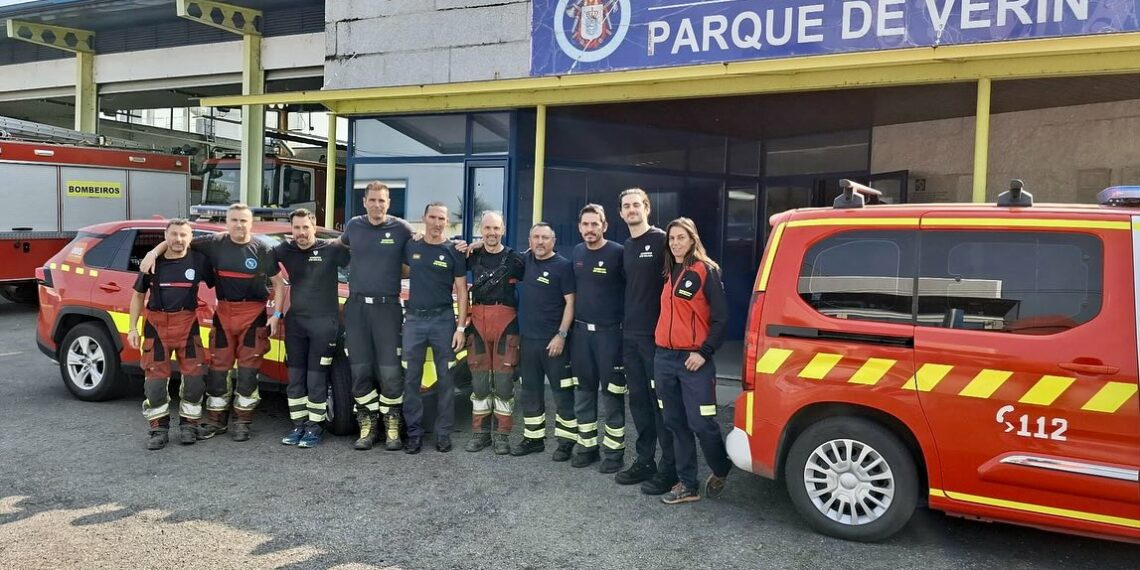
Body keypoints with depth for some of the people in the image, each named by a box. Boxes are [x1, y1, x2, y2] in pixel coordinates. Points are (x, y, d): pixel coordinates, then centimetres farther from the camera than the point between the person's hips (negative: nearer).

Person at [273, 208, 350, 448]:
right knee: (295, 378, 10)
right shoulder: (286, 250, 7)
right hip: (295, 322, 5)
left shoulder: (331, 249, -6)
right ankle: (299, 425, 21)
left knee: (316, 379, -1)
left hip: (324, 323, -5)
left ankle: (315, 427, 11)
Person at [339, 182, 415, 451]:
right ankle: (367, 426, 16)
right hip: (356, 305, 3)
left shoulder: (401, 228, -1)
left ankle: (392, 428, 10)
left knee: (390, 371, -4)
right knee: (360, 370, 4)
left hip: (387, 307, -3)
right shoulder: (354, 226, 9)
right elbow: (342, 244, 33)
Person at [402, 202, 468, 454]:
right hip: (414, 319, 2)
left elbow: (461, 292, -1)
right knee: (411, 379, 4)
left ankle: (443, 433, 12)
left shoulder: (453, 251, 0)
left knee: (445, 378, 3)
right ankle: (414, 432, 12)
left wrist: (461, 327, -7)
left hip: (443, 320, -2)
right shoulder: (410, 247, 6)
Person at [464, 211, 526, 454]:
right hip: (478, 322, 3)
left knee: (503, 382, 0)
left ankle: (502, 435, 9)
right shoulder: (472, 255, 9)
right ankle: (479, 433, 17)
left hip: (506, 323, -3)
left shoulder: (515, 259, 0)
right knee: (479, 381, 7)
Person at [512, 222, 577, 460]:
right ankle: (533, 438, 23)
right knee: (530, 391, 12)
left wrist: (562, 335, -17)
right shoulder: (526, 261, 10)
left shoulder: (563, 266, -7)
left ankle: (566, 441, 8)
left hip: (553, 341, -6)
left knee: (562, 391, 0)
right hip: (528, 339, 6)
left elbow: (570, 303, -10)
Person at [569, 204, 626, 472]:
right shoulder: (577, 253, 9)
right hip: (581, 330, 6)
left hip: (609, 331, -6)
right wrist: (568, 327, 15)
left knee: (612, 392, -1)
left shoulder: (617, 253, -9)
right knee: (583, 391, 11)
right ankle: (587, 445, 22)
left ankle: (614, 450, 7)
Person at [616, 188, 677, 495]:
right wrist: (625, 321, 15)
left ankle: (668, 468, 3)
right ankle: (644, 461, 21)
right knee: (638, 400, 12)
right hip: (630, 335, 7)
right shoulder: (626, 248, 15)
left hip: (656, 335, -7)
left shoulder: (661, 240, -7)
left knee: (661, 400, -4)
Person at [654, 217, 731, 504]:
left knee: (701, 424, -6)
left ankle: (720, 471, 21)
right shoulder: (669, 272, 13)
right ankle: (688, 485, 18)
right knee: (676, 423, 9)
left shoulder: (706, 271, -6)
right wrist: (660, 344, 9)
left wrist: (704, 352, -14)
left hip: (694, 359, -6)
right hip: (664, 358, 7)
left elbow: (721, 317, -9)